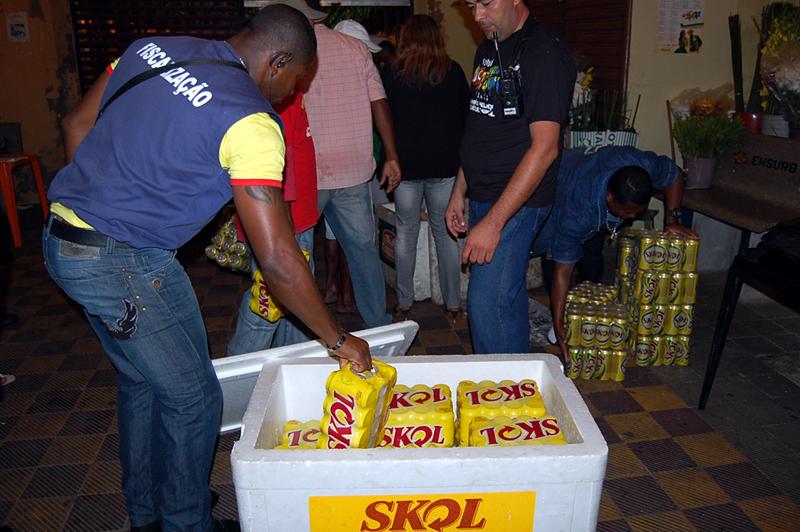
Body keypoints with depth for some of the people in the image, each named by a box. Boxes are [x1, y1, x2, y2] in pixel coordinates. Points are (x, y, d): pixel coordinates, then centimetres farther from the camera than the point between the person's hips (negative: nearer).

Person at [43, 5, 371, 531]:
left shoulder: (151, 49, 6)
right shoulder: (251, 121, -18)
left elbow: (77, 125, 13)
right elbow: (278, 259, -21)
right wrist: (339, 340, -11)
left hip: (62, 238, 9)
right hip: (126, 265, -9)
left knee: (142, 377, 24)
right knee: (192, 398, 8)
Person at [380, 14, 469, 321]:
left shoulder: (390, 74, -2)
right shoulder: (453, 72, -1)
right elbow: (465, 115, 5)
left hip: (405, 164, 0)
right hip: (444, 164, 0)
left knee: (406, 233, 10)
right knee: (445, 233, 8)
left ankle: (404, 303, 18)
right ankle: (453, 304, 15)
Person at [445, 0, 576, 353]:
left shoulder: (545, 53, -15)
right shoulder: (488, 50, 13)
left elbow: (544, 148, -22)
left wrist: (493, 223, -24)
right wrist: (459, 191, 16)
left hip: (516, 202, -8)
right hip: (484, 196, 8)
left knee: (486, 304, -9)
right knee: (508, 298, 15)